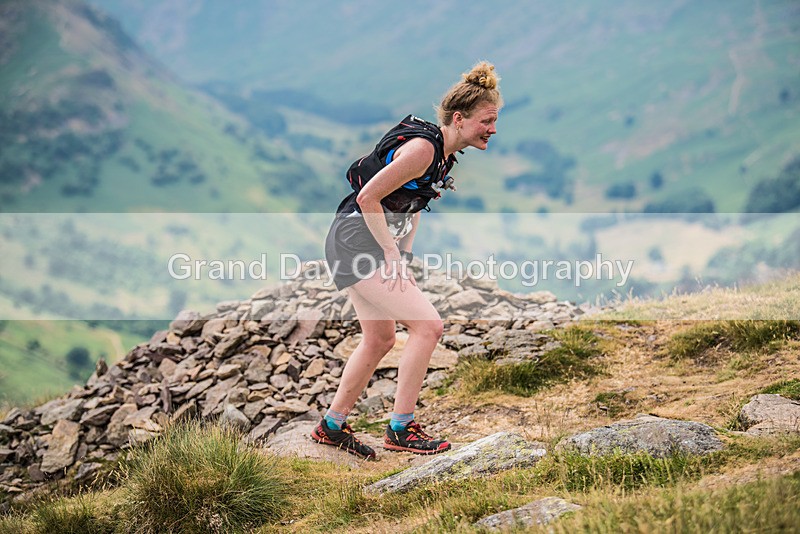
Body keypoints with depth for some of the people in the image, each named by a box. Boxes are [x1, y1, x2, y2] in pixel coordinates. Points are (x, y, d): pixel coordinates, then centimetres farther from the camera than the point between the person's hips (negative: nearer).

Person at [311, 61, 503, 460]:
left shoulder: (445, 153, 8)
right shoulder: (422, 147, -22)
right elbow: (369, 197, -23)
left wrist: (404, 254, 10)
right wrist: (393, 254, -18)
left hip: (377, 242, 10)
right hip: (357, 239, -10)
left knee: (379, 340, 18)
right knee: (427, 325, -14)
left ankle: (332, 426, 30)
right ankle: (400, 429, -7)